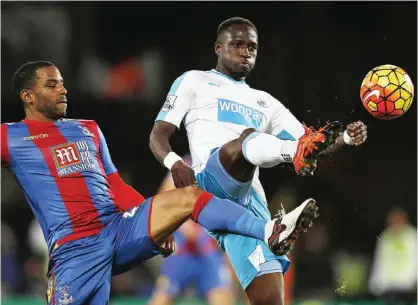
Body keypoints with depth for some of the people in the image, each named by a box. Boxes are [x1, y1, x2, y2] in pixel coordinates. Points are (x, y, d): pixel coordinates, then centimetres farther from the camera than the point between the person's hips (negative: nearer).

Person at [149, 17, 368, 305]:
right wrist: (174, 162, -13)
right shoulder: (195, 81, 20)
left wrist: (344, 138, 1)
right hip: (211, 183, -5)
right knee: (249, 138, -37)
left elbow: (304, 139, 23)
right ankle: (299, 153, -69)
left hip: (250, 198, 5)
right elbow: (158, 134, 11)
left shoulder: (265, 102, 33)